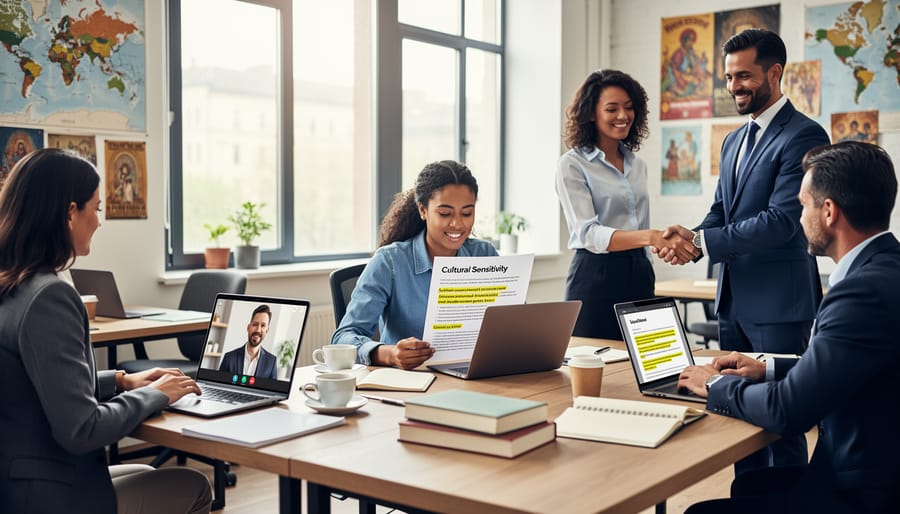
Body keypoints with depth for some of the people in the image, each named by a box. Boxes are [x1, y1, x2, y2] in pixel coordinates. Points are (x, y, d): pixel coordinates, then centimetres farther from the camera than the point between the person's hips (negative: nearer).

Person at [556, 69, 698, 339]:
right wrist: (653, 237, -30)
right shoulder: (572, 164, -6)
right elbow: (587, 233, -18)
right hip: (596, 276, -6)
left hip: (639, 276, 6)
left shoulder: (638, 165, 13)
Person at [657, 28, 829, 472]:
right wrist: (690, 240, -5)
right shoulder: (734, 140, 16)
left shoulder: (803, 136, -12)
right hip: (734, 299, 8)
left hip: (777, 302, -8)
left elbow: (782, 221, -20)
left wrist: (701, 241, -20)